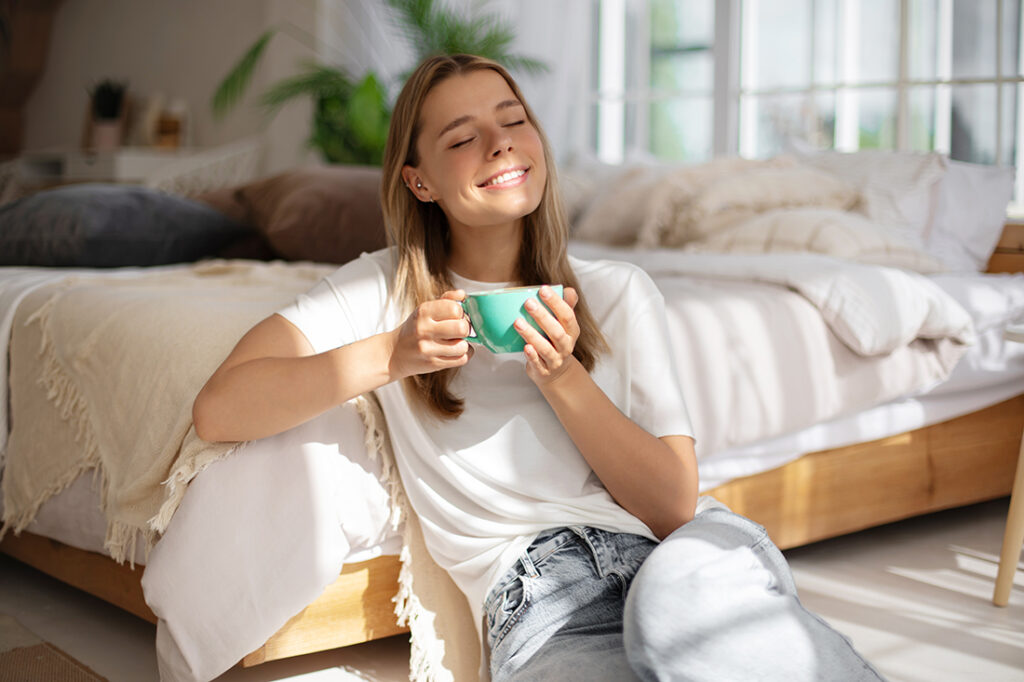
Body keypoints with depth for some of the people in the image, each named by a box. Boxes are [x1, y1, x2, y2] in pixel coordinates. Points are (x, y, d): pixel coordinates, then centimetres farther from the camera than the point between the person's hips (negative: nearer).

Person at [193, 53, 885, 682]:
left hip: (690, 553, 1)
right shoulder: (383, 289, 9)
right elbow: (218, 409, -3)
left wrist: (560, 375, -9)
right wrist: (391, 356, -12)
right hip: (537, 599, 0)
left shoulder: (618, 292, 11)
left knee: (677, 600, -38)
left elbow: (674, 503, 3)